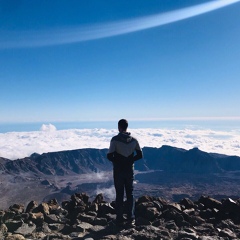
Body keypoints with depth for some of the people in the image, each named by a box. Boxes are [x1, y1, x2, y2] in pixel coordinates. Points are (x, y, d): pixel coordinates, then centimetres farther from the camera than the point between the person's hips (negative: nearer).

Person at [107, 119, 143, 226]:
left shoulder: (115, 139, -14)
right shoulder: (134, 140, -2)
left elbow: (109, 156, -16)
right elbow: (140, 155, 3)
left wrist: (116, 161, 2)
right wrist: (130, 160, 7)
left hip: (118, 170, -3)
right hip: (130, 170, 3)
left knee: (119, 194, 8)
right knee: (130, 194, 11)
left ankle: (120, 219, 15)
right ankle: (131, 219, 16)